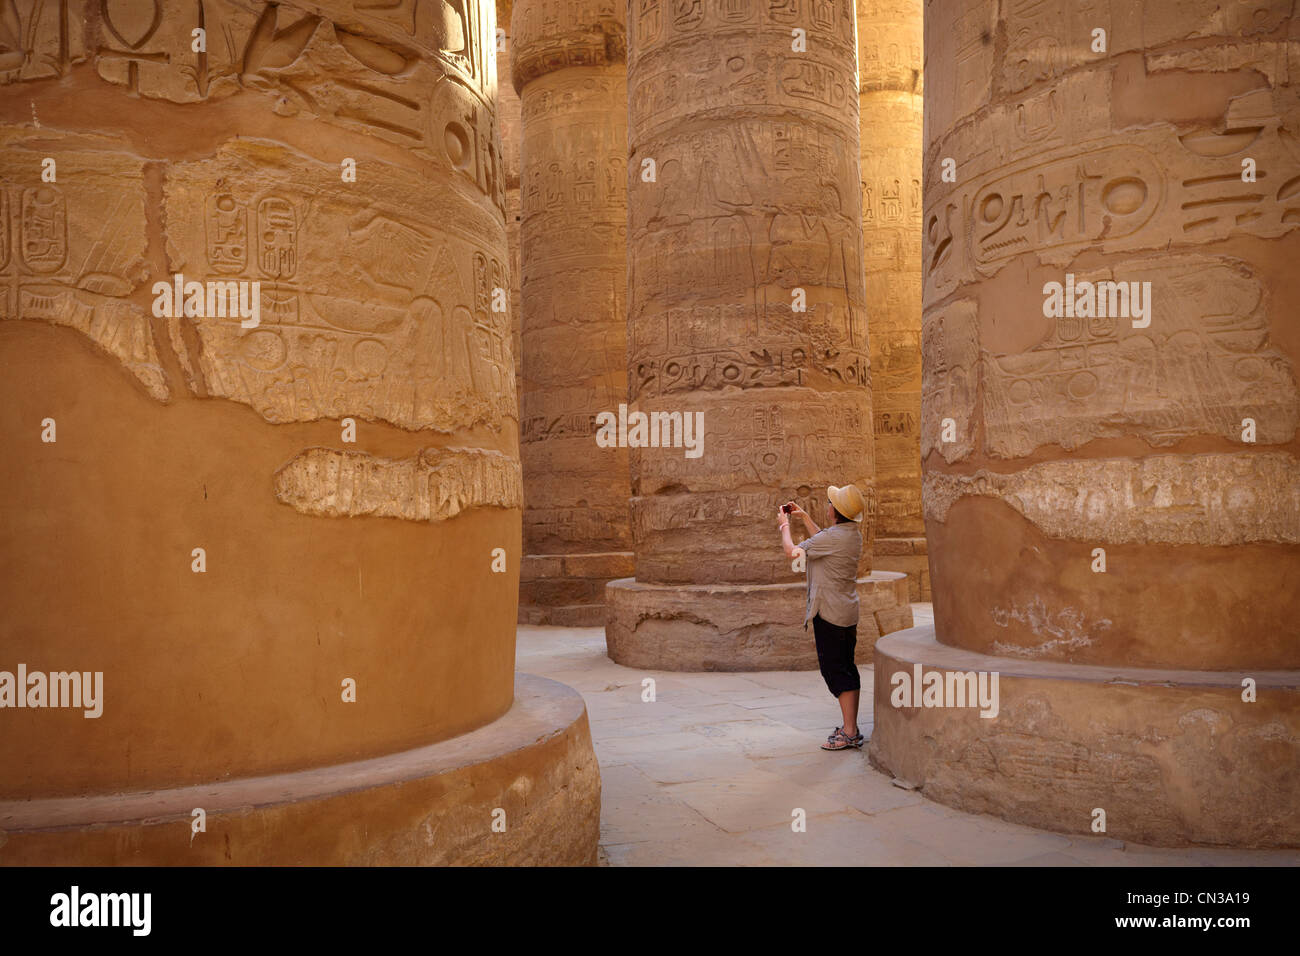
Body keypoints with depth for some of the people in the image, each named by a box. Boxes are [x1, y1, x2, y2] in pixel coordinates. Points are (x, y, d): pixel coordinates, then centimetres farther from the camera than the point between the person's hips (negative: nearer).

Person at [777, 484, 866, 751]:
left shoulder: (834, 536, -21)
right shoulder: (853, 534, 8)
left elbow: (792, 551, -15)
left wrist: (784, 525, 2)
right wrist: (803, 516, 27)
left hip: (830, 613, -9)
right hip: (848, 611, 9)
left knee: (835, 671, -4)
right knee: (848, 668, 13)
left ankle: (849, 732, -3)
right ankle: (852, 729, 20)